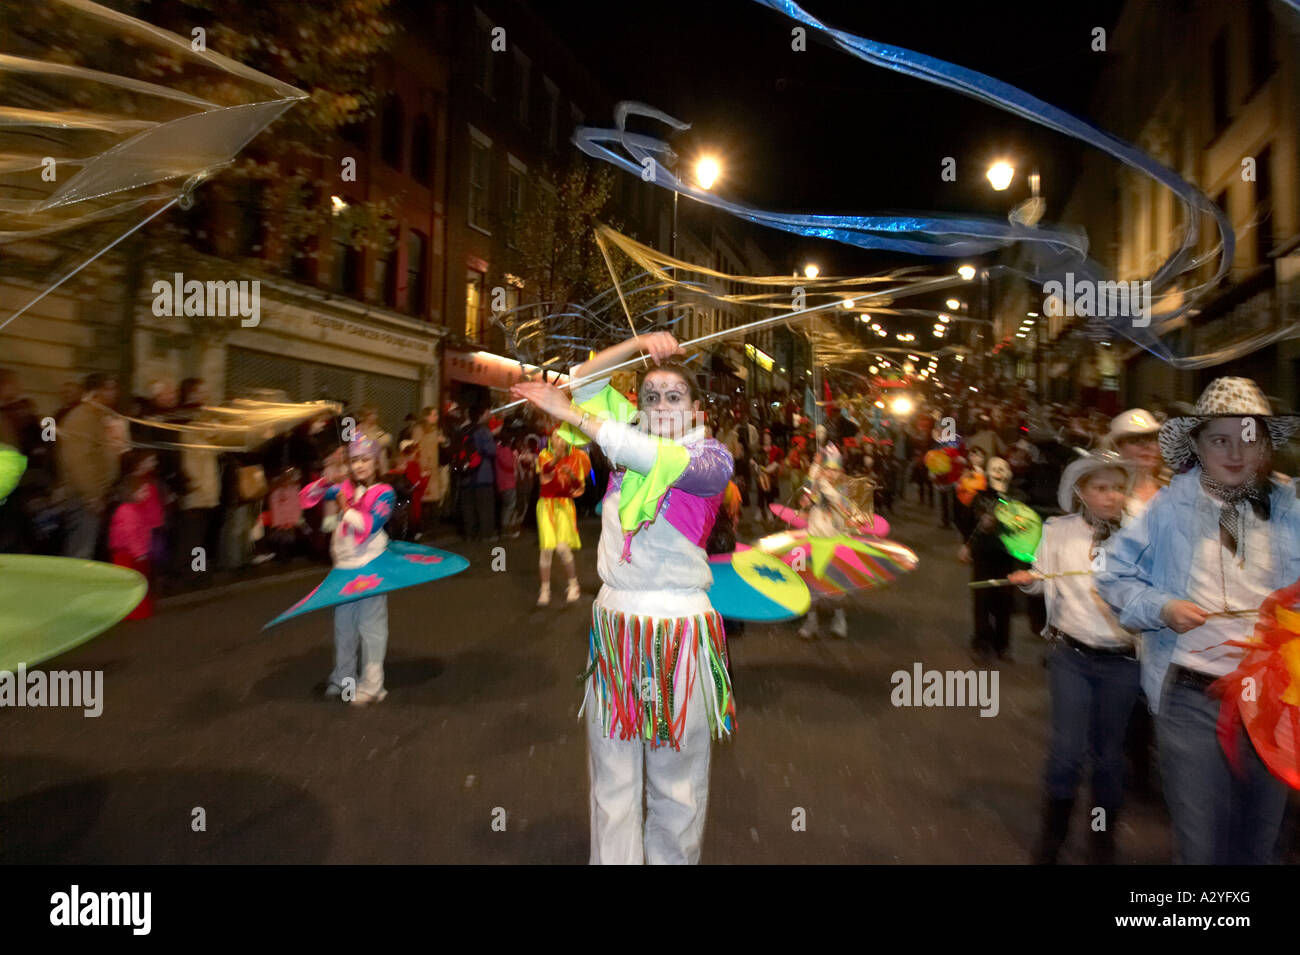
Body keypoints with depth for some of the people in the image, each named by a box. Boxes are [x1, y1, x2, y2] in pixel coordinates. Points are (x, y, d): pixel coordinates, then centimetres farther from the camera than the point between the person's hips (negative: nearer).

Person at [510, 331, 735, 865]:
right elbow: (585, 379, 14)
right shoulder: (627, 438, 9)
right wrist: (638, 345, 0)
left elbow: (652, 457, -22)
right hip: (614, 623, 4)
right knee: (611, 777, 11)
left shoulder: (713, 459, -4)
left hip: (679, 629, -3)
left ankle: (674, 858, 29)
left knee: (676, 780, 10)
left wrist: (567, 412, -18)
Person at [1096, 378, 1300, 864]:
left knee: (1259, 841, 20)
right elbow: (1114, 575, 1)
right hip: (1191, 695, -3)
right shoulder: (1168, 509, -2)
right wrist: (1161, 608, -16)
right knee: (1199, 843, 3)